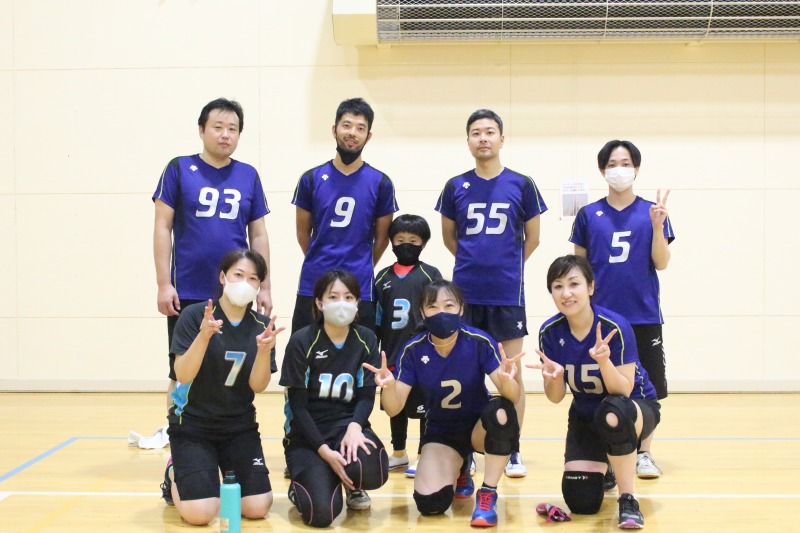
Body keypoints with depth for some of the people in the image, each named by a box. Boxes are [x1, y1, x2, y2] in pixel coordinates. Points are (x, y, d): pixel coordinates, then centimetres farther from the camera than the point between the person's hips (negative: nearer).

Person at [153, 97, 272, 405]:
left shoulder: (249, 176, 7)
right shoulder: (179, 169, -1)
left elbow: (258, 235, 10)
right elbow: (162, 227, -2)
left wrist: (265, 287, 7)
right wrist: (164, 284, -9)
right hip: (188, 294, -2)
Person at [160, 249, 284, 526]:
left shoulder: (262, 325, -2)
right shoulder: (194, 315, -12)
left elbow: (258, 386, -7)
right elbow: (183, 375, -19)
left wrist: (263, 350, -26)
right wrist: (204, 335, -35)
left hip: (240, 427, 4)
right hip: (192, 424, -3)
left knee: (258, 508, -10)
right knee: (200, 513, -18)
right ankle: (174, 474, 16)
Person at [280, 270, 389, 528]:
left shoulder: (366, 340, -1)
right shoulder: (301, 341, -11)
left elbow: (367, 396, -1)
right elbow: (298, 405, -11)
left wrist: (354, 427, -24)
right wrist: (324, 451, -23)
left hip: (346, 424, 3)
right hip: (306, 433, -2)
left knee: (372, 472, -32)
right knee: (322, 512, -24)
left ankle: (352, 485, 8)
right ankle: (301, 486, 14)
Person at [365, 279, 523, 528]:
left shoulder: (479, 342, -21)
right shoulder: (413, 350, -15)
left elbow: (513, 396, -26)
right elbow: (394, 408, -16)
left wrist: (507, 380, -51)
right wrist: (389, 386, -40)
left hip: (479, 425, -1)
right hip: (441, 431, 2)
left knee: (502, 411, -37)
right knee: (430, 502, -21)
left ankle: (487, 494, -16)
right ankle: (458, 471, 18)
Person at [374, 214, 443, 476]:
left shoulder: (430, 275, -2)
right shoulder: (382, 277, 7)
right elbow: (377, 320, 10)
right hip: (392, 354, 4)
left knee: (424, 406, 3)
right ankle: (399, 454, 28)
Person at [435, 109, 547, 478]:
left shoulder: (521, 184, 1)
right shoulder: (456, 186, 5)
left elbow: (532, 237, 9)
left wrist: (507, 266, 10)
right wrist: (475, 262, 10)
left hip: (507, 294, -1)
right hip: (465, 292, 1)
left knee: (512, 373, 3)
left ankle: (512, 451, 12)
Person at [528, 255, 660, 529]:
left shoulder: (615, 326, -26)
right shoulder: (550, 332, -14)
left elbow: (623, 391, -26)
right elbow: (555, 397, -9)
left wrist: (604, 361, -44)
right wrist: (554, 377, -31)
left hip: (636, 407, -4)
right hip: (585, 416, 4)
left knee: (612, 412, -41)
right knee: (581, 502, -13)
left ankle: (628, 500, -21)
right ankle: (603, 466, 25)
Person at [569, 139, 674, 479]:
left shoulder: (652, 212, 4)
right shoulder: (588, 215, 4)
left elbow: (661, 263, 0)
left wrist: (657, 226, -14)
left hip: (643, 315, 0)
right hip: (601, 314, 0)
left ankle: (643, 453, 16)